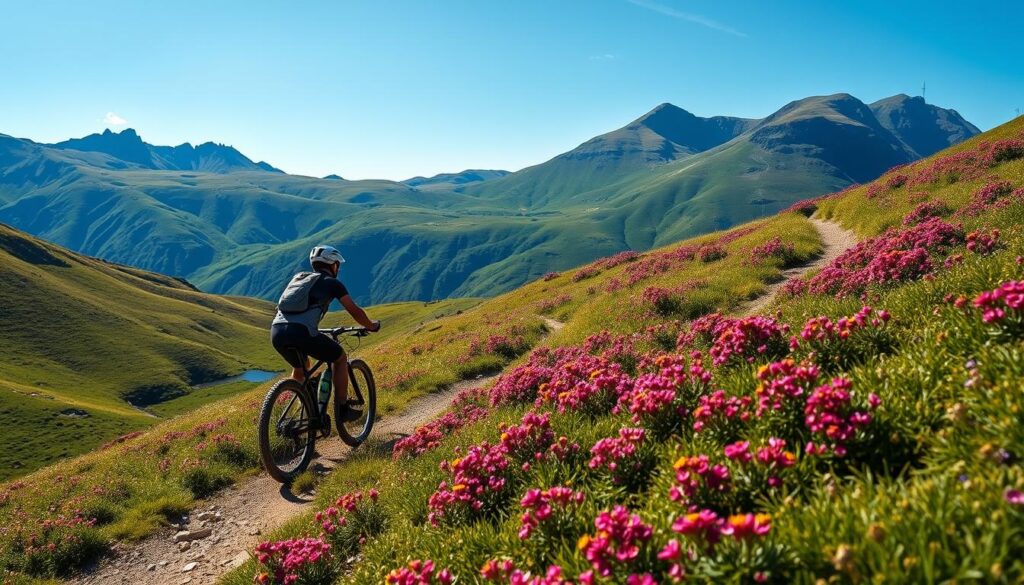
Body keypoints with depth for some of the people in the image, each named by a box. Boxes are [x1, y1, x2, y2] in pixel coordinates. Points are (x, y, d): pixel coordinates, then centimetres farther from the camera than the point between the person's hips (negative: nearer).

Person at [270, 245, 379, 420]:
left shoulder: (298, 277, 29)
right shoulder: (332, 283, 13)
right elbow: (355, 311, 15)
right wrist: (371, 326, 33)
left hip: (276, 331, 6)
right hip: (301, 332, -6)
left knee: (300, 367, 33)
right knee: (340, 358, 18)